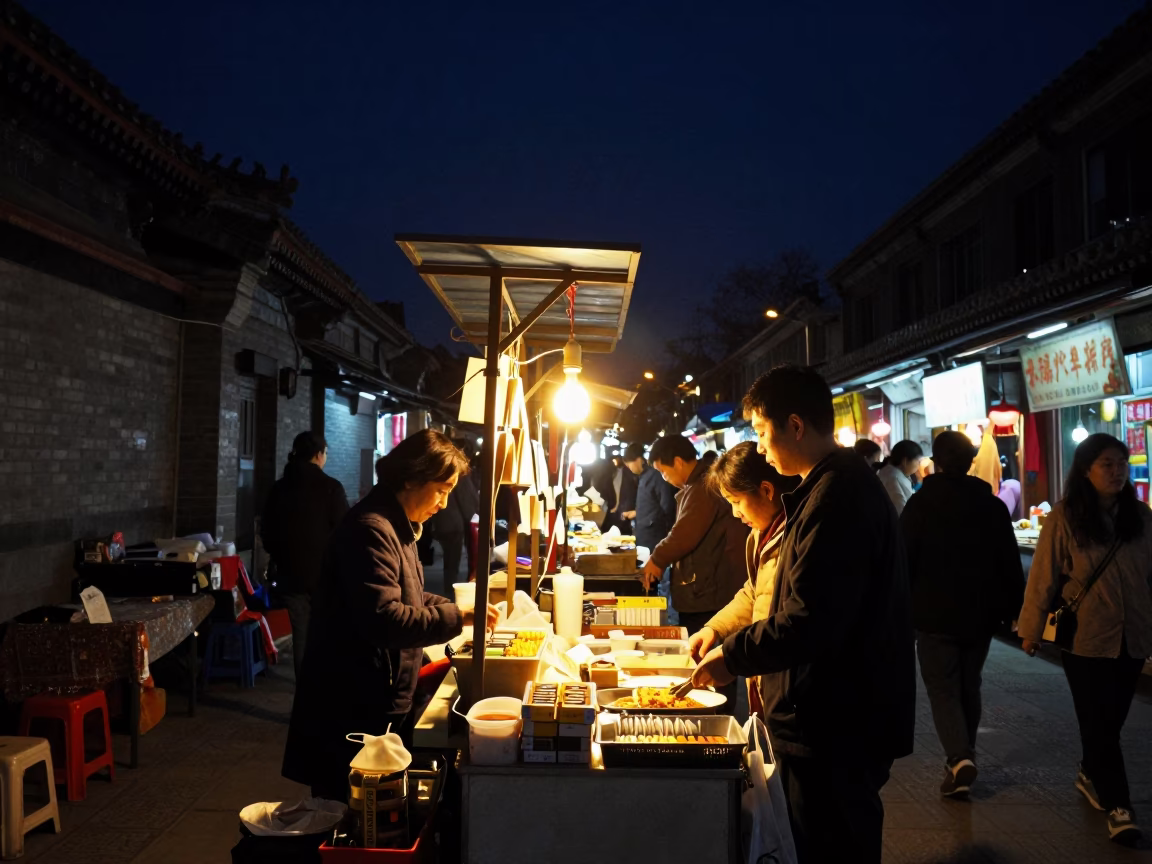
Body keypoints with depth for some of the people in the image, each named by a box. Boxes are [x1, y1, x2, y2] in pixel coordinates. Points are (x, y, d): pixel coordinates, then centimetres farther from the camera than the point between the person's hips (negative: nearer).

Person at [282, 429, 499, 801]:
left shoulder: (397, 527, 12)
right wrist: (457, 617, -23)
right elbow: (384, 618, -29)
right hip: (355, 711, -10)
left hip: (382, 703, 10)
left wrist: (458, 608, 6)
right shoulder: (370, 530, -21)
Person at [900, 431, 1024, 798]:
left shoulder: (919, 504, -10)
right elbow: (1011, 565, 4)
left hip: (935, 615, -4)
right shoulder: (993, 506, 1)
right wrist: (1013, 610, 11)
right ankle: (963, 757, 26)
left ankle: (959, 759, -15)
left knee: (943, 689, 2)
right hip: (980, 614, 4)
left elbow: (904, 563, -11)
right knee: (969, 687, 17)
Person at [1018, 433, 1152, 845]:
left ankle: (1090, 776, 38)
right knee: (1098, 723, 1)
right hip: (1084, 638, -4)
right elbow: (1043, 577, -7)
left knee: (1111, 720, 16)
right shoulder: (1064, 517, -10)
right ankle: (1118, 806, 11)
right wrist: (1032, 629, -3)